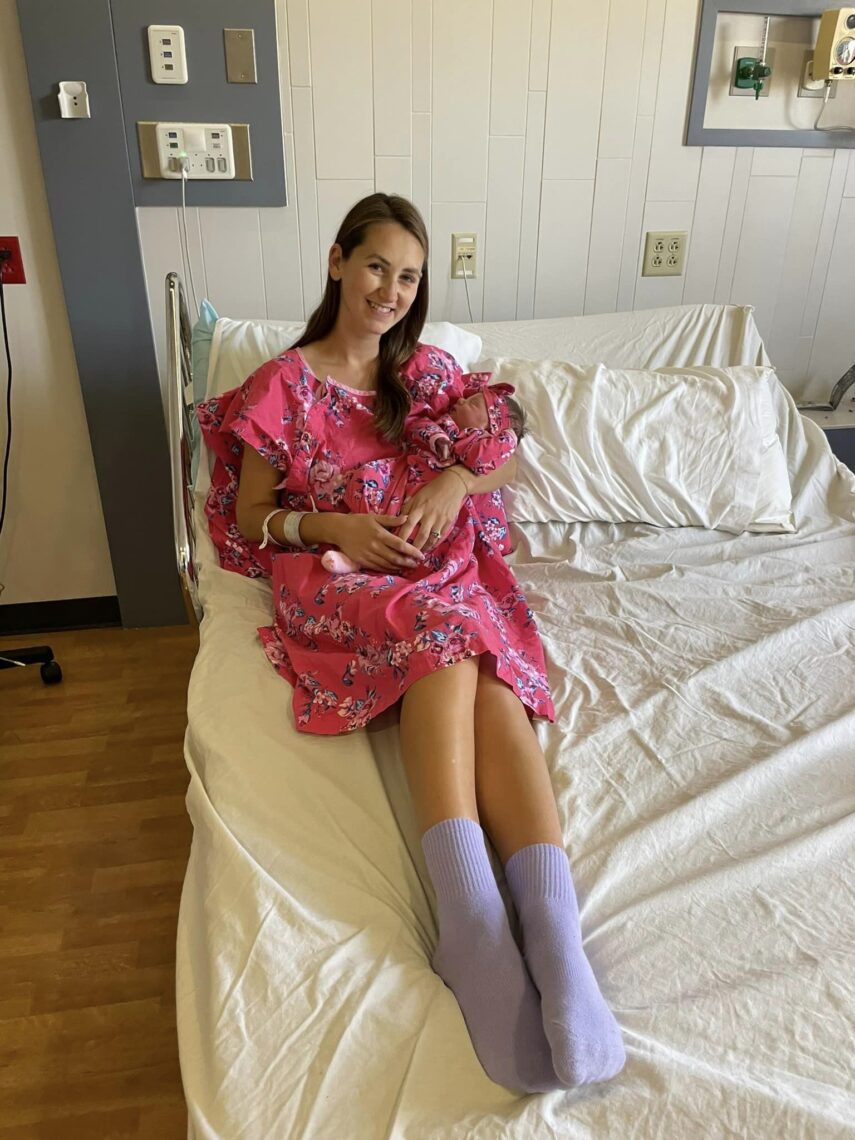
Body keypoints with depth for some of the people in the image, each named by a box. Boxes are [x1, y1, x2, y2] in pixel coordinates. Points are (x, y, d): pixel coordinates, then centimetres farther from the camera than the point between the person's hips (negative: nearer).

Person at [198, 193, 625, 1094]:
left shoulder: (430, 370, 17)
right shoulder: (282, 385, 8)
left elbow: (506, 459, 17)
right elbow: (248, 516, 7)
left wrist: (456, 479, -6)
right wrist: (326, 526, -13)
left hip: (442, 565, 3)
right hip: (336, 579, -2)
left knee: (488, 683, -33)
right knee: (443, 633, -38)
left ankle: (556, 938, -48)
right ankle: (473, 920, -48)